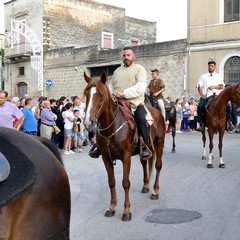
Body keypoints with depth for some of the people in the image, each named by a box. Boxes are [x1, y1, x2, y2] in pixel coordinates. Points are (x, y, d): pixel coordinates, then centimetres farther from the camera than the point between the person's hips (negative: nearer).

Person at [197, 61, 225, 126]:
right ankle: (201, 123, -11)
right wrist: (202, 95, -11)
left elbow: (221, 86, 5)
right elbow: (199, 86, 5)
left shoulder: (218, 76, 16)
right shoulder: (203, 76, 15)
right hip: (205, 97, 0)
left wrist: (214, 87, -14)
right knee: (200, 107, -24)